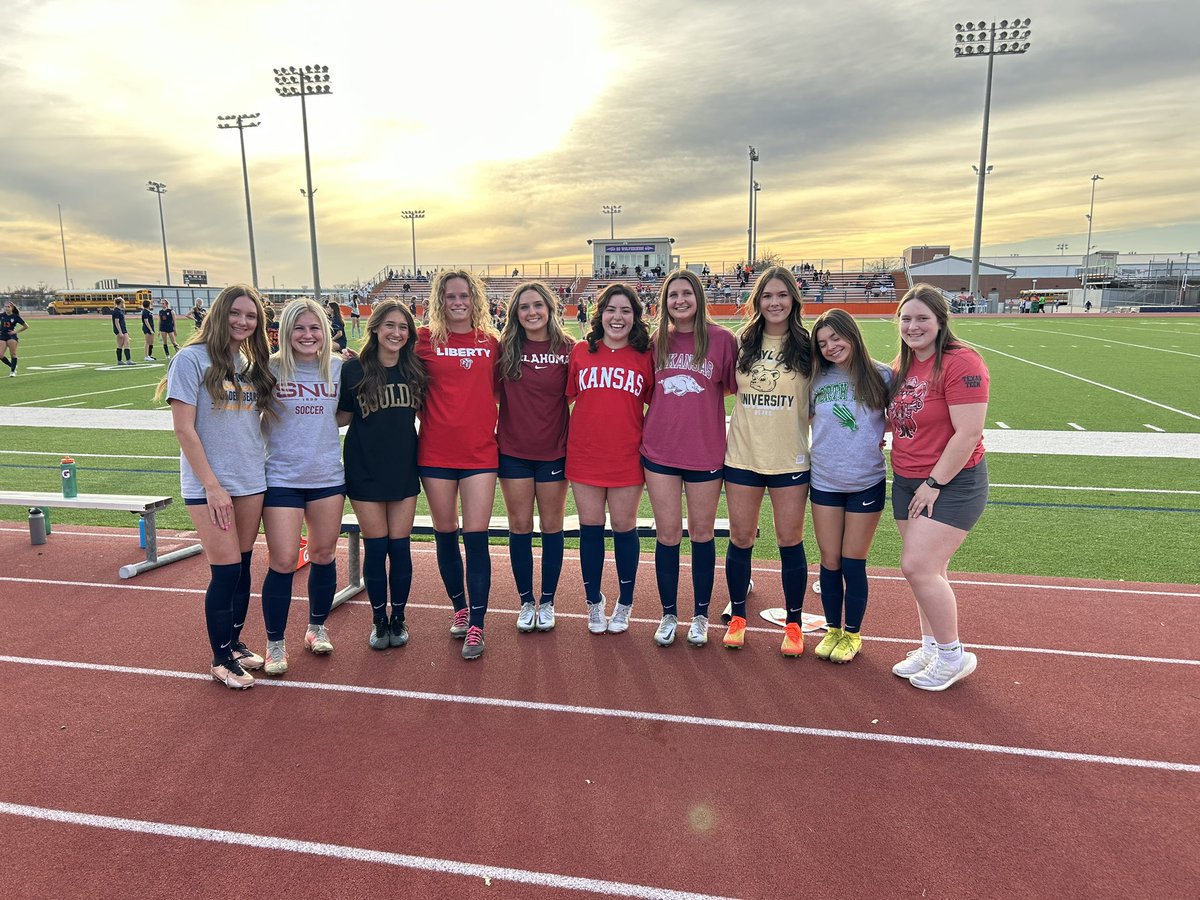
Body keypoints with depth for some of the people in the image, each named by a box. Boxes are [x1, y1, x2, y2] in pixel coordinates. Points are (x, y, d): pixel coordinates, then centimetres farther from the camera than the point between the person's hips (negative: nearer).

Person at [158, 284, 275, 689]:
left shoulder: (253, 364, 9)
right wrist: (212, 485, -15)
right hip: (209, 484, -5)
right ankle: (221, 659, 15)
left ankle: (235, 643, 29)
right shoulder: (193, 358, -8)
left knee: (243, 567, 12)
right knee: (226, 570, -2)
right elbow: (184, 428, -12)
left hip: (251, 480, 6)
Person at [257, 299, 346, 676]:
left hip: (328, 475, 3)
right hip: (281, 477, -3)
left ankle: (317, 627, 34)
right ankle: (275, 643, 16)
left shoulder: (338, 367, 2)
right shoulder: (270, 369, -7)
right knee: (283, 561, -3)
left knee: (323, 555, 13)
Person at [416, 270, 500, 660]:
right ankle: (460, 608, 31)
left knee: (476, 538, -3)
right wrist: (429, 416, -1)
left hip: (479, 452, 0)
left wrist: (499, 427, 3)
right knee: (445, 535, 11)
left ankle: (476, 626, 5)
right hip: (436, 453, 1)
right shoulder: (425, 340, 1)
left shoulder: (492, 342, 4)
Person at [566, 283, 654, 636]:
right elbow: (565, 397, 7)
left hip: (626, 458, -1)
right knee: (590, 529, 10)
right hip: (585, 456, 1)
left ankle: (625, 605, 26)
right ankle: (594, 602, 27)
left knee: (624, 528, 9)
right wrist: (564, 439, 2)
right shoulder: (580, 351, 3)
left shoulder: (644, 357, 1)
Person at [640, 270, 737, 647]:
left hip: (706, 452, -2)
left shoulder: (722, 340, -5)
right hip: (660, 451, 2)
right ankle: (669, 615, 22)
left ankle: (700, 616, 25)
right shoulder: (656, 342, 5)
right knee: (667, 535, 7)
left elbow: (735, 387, 2)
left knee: (701, 534, 10)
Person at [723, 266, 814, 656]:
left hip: (790, 459, -1)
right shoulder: (742, 343, 2)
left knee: (790, 540, 6)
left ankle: (794, 623, 23)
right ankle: (738, 616, 26)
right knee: (740, 538, 8)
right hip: (743, 456, 2)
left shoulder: (808, 346, -2)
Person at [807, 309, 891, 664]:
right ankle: (832, 629, 27)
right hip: (824, 483, 2)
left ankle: (852, 634, 24)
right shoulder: (817, 380, 1)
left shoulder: (881, 376, -6)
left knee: (853, 562, 6)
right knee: (830, 561, 9)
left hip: (867, 484, -2)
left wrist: (881, 436, -9)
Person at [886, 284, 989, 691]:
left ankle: (952, 655, 8)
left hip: (952, 483, -7)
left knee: (918, 567, -11)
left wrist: (935, 483, -16)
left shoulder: (961, 363, -17)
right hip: (907, 481, 7)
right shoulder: (901, 366, 8)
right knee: (926, 569, 13)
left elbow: (968, 433, -20)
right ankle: (930, 648, 27)